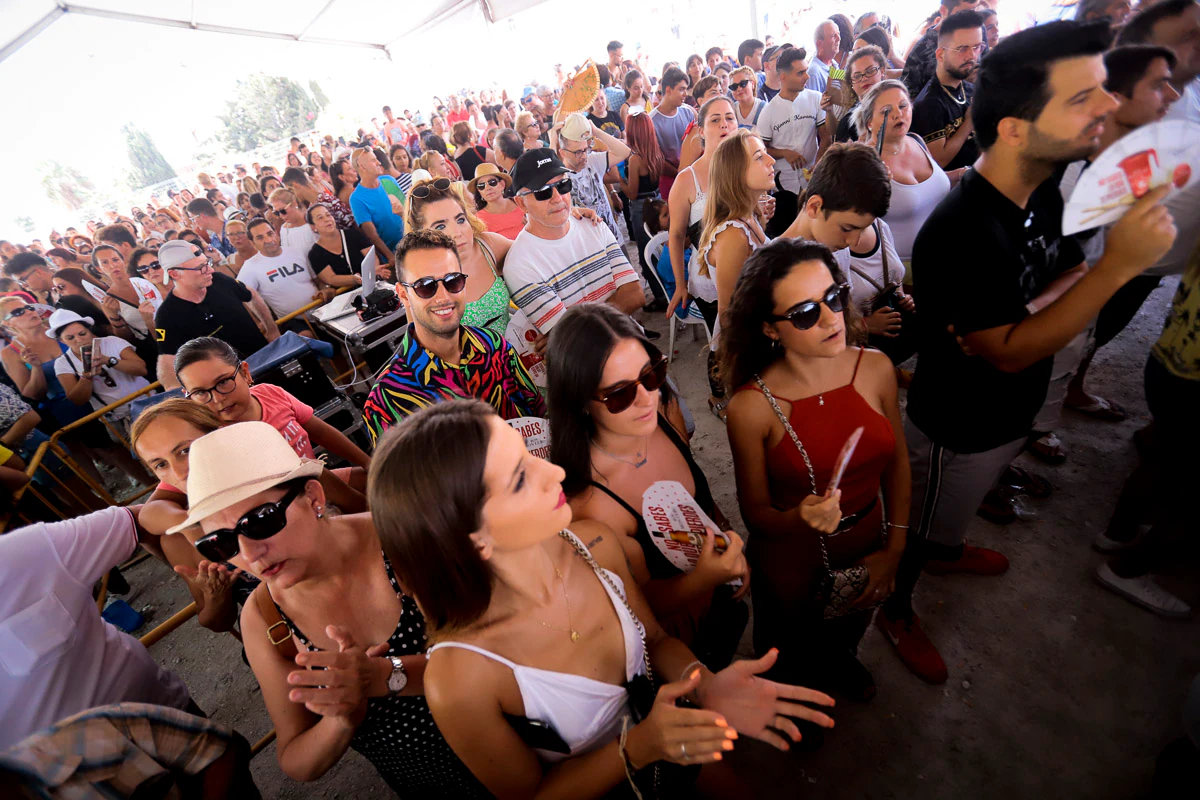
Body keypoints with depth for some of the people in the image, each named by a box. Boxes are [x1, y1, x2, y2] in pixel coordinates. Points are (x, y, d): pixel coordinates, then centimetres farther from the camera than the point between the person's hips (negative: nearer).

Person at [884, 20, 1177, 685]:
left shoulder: (1043, 191, -4)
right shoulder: (961, 232, -34)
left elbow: (1071, 272, 4)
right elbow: (1008, 353, -27)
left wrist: (1019, 314, -19)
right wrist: (1121, 265, -32)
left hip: (1012, 408, 8)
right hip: (958, 428, -8)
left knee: (959, 503, 34)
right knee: (916, 529, 16)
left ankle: (947, 552, 63)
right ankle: (895, 610, 42)